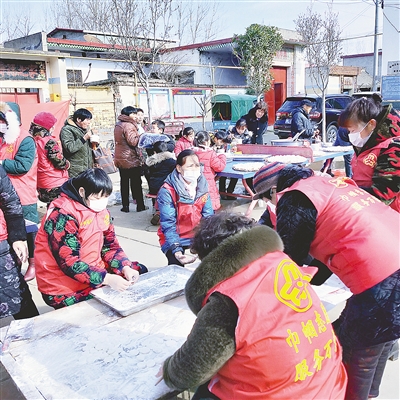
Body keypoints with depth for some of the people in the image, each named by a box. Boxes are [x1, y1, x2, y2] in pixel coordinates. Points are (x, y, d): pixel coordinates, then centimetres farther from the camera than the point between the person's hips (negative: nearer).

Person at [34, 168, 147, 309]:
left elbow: (110, 246, 6)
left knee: (139, 270, 8)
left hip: (95, 271, 8)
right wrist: (107, 279, -32)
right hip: (63, 290, -8)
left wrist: (125, 268, -12)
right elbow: (69, 263, -25)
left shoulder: (101, 210, 3)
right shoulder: (63, 215, -22)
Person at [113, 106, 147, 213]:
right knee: (136, 183, 1)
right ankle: (140, 205, 8)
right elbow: (133, 141, -23)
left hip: (120, 159, 8)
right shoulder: (129, 125, -16)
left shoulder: (118, 125, 12)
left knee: (124, 182, 11)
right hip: (131, 159, -8)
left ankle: (125, 206, 13)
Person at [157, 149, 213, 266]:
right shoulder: (167, 191, -18)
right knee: (176, 264, -27)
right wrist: (176, 250, -33)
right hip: (175, 238, -5)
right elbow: (168, 224, -21)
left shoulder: (202, 186, -2)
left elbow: (208, 217, -5)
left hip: (198, 235, 5)